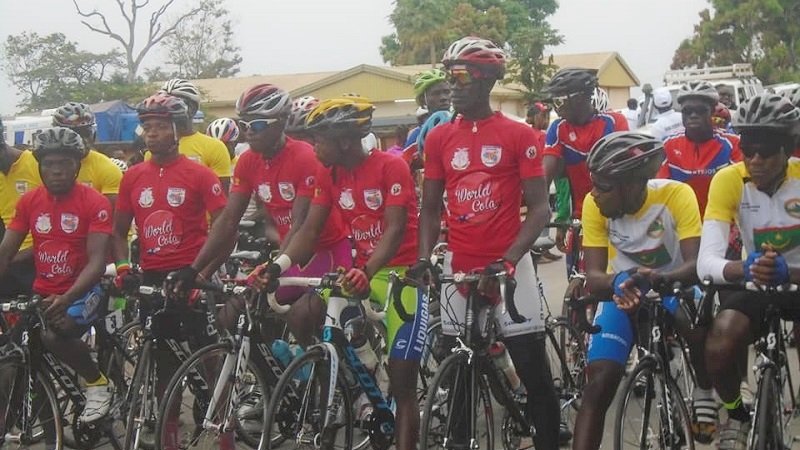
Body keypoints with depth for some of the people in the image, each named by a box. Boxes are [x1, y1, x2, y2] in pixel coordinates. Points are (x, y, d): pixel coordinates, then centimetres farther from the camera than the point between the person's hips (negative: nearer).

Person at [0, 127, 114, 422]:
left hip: (83, 292, -5)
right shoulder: (29, 201, 3)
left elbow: (97, 261, -17)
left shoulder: (94, 202, -11)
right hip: (42, 294, 5)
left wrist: (66, 299, -33)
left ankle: (98, 382, -4)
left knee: (54, 335, -31)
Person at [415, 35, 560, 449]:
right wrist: (423, 258, -6)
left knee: (534, 371, 1)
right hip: (458, 268, 3)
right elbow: (431, 208, 10)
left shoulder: (521, 135, -3)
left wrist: (508, 259, -18)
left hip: (508, 267, -3)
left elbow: (539, 207, -5)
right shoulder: (439, 138, 6)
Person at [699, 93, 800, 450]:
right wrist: (745, 269, -48)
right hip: (756, 283, 1)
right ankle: (736, 415, 8)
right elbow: (706, 263, -27)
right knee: (718, 351, -27)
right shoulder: (729, 180, -19)